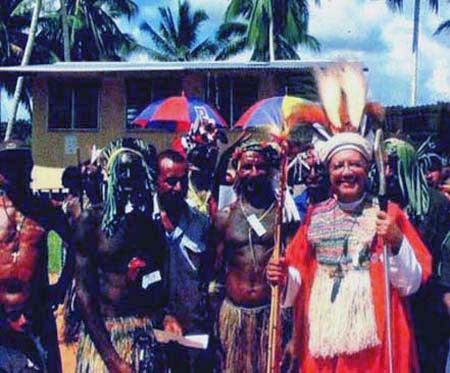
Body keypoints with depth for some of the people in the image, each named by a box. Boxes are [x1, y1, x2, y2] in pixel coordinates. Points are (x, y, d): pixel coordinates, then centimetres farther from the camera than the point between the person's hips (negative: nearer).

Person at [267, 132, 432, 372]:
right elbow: (299, 274, 10)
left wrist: (396, 242, -19)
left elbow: (413, 281, -4)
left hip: (373, 335, -3)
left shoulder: (387, 214, -1)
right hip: (322, 333, 3)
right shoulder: (315, 216, 8)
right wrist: (285, 278, -10)